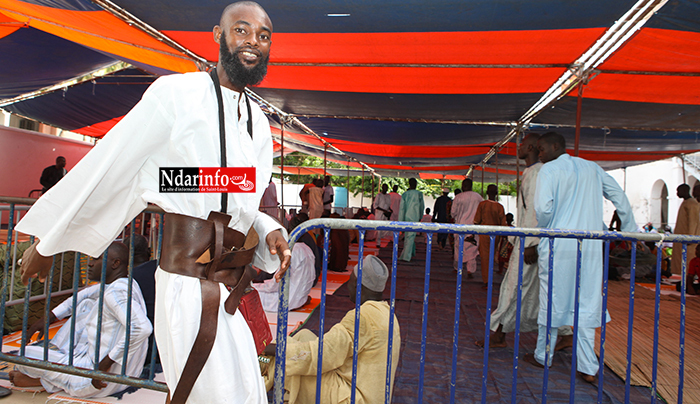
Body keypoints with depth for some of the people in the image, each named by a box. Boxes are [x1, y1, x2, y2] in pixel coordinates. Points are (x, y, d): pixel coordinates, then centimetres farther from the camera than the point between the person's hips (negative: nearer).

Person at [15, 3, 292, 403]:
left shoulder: (260, 124, 12)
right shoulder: (177, 93, -8)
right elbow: (107, 168, -3)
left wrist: (268, 230, 0)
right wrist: (48, 242, 4)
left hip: (234, 288, 7)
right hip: (190, 285, -7)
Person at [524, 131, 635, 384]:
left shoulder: (549, 169, -5)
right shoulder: (592, 168, 13)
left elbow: (543, 207, -17)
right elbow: (619, 196, 17)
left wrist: (543, 228, 2)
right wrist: (630, 230, 24)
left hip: (558, 244, -4)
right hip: (591, 245, 5)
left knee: (552, 303, 7)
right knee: (587, 304, 8)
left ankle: (543, 357, 22)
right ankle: (588, 368, 10)